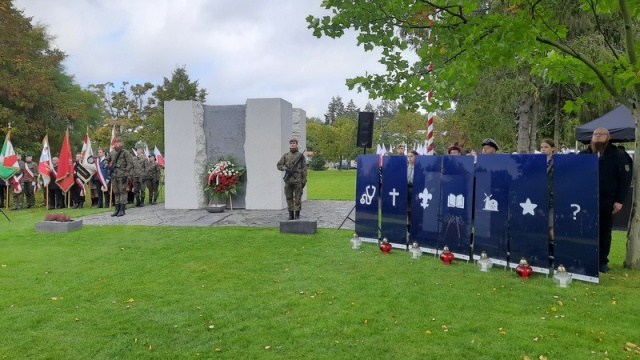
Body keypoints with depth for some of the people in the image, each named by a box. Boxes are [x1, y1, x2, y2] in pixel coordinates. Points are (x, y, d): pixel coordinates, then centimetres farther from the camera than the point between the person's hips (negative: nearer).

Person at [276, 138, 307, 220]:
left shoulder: (300, 155, 5)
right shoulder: (285, 155, 12)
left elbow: (304, 169, 2)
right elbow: (278, 165, 9)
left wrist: (304, 180, -3)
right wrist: (286, 169, -9)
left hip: (298, 180, -3)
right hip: (288, 180, 3)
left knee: (298, 198, 0)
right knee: (289, 198, 6)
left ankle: (297, 214, 7)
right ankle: (291, 214, 14)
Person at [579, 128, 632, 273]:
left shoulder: (618, 155, 1)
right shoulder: (583, 155, 7)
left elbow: (625, 179, -2)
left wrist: (619, 200, -8)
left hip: (607, 201, -1)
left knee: (605, 231, 8)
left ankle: (602, 261, 17)